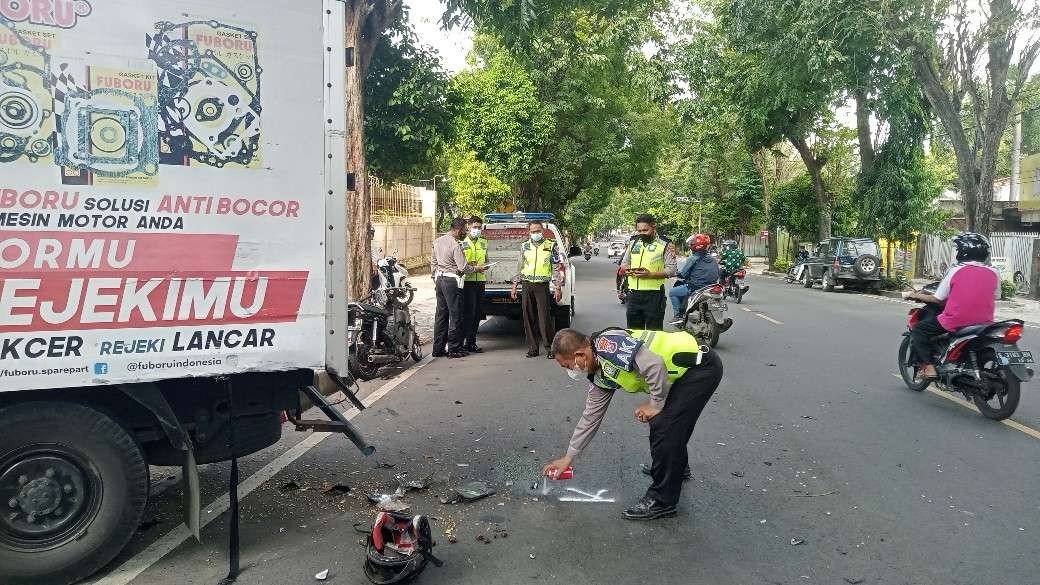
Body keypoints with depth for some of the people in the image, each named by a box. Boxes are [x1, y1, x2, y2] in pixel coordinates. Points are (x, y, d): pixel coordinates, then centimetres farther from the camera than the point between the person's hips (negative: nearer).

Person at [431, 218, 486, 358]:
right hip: (452, 281, -9)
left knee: (441, 314, 12)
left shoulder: (438, 241, 9)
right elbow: (463, 267, -17)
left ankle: (438, 349, 16)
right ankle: (454, 349, 2)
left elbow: (433, 262, 16)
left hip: (440, 279, 9)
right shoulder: (455, 245, -17)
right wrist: (477, 269, -1)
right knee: (455, 315, -1)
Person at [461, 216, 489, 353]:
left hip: (481, 280, 6)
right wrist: (470, 267, -18)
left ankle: (471, 342, 15)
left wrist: (484, 266, 3)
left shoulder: (483, 242, 15)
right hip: (467, 280, -6)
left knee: (477, 312, 7)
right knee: (469, 311, -9)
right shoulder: (462, 242, -1)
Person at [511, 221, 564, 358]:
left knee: (545, 317, -9)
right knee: (529, 318, 5)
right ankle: (532, 348, 13)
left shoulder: (551, 246, 2)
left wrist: (558, 288, -4)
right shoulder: (524, 246, 11)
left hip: (542, 286, -3)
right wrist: (515, 286, 11)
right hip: (527, 286, 4)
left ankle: (550, 348, -1)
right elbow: (520, 267, 16)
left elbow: (556, 268, 2)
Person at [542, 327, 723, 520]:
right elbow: (591, 417, 16)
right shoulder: (600, 376, 7)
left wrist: (655, 405, -16)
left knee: (663, 426, -11)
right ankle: (676, 466, 49)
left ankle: (661, 501, 0)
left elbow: (655, 366, -31)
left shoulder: (607, 344, -23)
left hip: (702, 365, -10)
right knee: (661, 420, 24)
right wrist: (568, 458, 20)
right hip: (682, 374, 10)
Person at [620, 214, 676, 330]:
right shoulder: (633, 243, 13)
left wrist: (650, 274, -21)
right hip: (634, 293, 5)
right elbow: (624, 263, 22)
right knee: (633, 331, 13)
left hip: (653, 295, -5)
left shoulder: (665, 245, -3)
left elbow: (671, 270, -9)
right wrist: (627, 270, -2)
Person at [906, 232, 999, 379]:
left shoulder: (956, 270, -7)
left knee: (918, 330, 10)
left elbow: (938, 299, -3)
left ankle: (929, 366, -3)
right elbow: (993, 298, 13)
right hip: (984, 323, 5)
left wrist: (918, 296, 14)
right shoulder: (994, 273, 2)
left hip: (955, 322, -5)